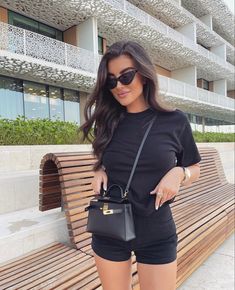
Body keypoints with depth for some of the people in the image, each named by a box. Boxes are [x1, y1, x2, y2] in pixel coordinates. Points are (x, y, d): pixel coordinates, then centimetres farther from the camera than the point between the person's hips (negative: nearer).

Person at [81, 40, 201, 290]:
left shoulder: (175, 120, -7)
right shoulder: (107, 121, -2)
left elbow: (194, 170, 4)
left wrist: (178, 173, -16)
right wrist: (100, 171, -8)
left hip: (157, 235, -2)